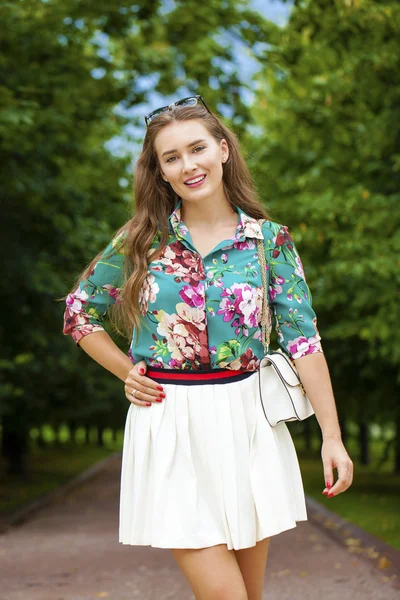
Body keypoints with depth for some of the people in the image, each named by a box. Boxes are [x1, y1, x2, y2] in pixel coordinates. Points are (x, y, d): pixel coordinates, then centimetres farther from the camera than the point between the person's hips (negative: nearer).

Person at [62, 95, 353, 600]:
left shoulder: (270, 239, 0)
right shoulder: (141, 240, 1)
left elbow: (302, 338, -2)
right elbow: (79, 312, 13)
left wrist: (332, 436, -5)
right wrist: (127, 373, 3)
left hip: (247, 420, 1)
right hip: (170, 427, -1)